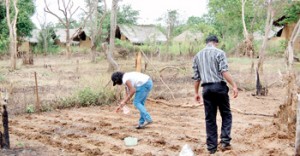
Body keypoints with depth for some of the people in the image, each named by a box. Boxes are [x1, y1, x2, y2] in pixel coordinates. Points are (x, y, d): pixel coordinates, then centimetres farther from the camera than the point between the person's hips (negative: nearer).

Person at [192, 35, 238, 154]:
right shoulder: (219, 53, -1)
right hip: (219, 86, -4)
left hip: (206, 88, 4)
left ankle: (211, 147, 9)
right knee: (226, 115, 9)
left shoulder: (197, 56, 14)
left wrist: (196, 93, 21)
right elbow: (224, 72, -13)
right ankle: (225, 141, -3)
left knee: (210, 118, 8)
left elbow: (196, 77, 14)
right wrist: (234, 86, -13)